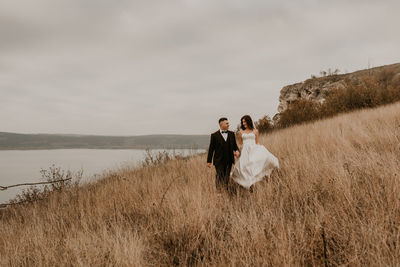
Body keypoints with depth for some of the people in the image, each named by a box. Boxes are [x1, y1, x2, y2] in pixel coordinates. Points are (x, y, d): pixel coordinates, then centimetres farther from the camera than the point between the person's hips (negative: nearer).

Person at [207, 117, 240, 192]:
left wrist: (236, 151, -9)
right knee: (219, 177, -4)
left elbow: (234, 145, 14)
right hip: (219, 161, -4)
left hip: (229, 160, 4)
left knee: (227, 177, 9)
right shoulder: (214, 135, -1)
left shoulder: (231, 134, 10)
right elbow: (211, 149, 0)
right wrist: (209, 161, -1)